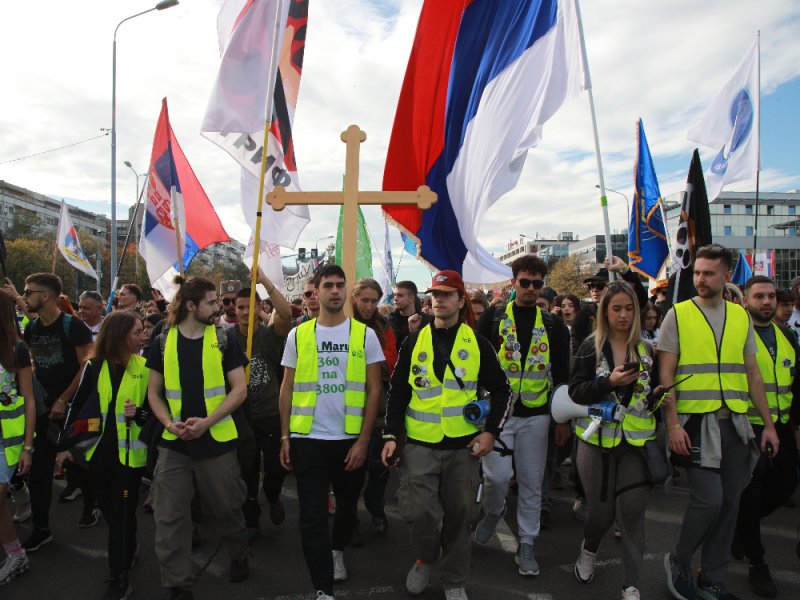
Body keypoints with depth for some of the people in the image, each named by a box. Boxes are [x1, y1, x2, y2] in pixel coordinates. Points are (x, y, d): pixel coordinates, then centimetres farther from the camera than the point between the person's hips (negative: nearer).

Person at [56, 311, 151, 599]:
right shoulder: (95, 367, -2)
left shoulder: (145, 368, -6)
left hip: (129, 451, -2)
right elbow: (78, 406, 5)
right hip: (99, 449, 3)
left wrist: (140, 414, -20)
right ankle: (128, 547, 42)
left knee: (122, 511, 3)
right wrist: (66, 443, 7)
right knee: (107, 507, 16)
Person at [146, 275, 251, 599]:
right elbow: (154, 393, 8)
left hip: (217, 440, -1)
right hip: (174, 443, 2)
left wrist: (207, 421, -15)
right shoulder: (164, 341, 3)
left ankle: (239, 556, 40)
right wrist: (170, 423, -9)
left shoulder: (223, 338, -2)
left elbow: (239, 389, -5)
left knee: (225, 509, 12)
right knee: (169, 517, 4)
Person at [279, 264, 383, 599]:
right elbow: (287, 389, 6)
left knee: (347, 504, 19)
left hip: (351, 439, 0)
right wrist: (285, 437, 0)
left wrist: (364, 440, -8)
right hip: (307, 439, 0)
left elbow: (374, 390, -2)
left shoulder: (364, 334, -2)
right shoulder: (298, 335, 2)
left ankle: (337, 551, 48)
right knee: (312, 515, 2)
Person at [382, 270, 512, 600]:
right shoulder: (414, 341, 4)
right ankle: (426, 558, 31)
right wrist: (391, 435, 0)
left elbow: (501, 390, 7)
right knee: (420, 513, -2)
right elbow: (397, 391, 7)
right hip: (420, 445, 0)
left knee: (458, 515, 10)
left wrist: (491, 431, -4)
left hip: (464, 446, 0)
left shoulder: (477, 343, 2)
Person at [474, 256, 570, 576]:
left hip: (536, 414, 2)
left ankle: (526, 544, 24)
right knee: (497, 475, -8)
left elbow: (562, 373, 9)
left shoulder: (553, 325, 7)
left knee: (532, 482, 8)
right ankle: (494, 511, 26)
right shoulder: (493, 317, 1)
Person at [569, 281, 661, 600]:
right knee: (601, 511, 5)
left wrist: (659, 394, -4)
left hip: (637, 441, 2)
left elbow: (655, 389, 19)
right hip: (598, 440, -1)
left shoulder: (647, 349, 9)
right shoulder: (590, 347, 1)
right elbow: (576, 391, -8)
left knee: (632, 510, -5)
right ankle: (589, 548, 40)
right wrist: (610, 382, -22)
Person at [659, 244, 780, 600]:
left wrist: (768, 423, 10)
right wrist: (673, 423, -12)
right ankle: (679, 562, 15)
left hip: (735, 423, 5)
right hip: (696, 422, -4)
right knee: (708, 499, -11)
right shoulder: (678, 314, -2)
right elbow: (665, 375, -5)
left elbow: (752, 374, 15)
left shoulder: (741, 317, 11)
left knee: (729, 503, 8)